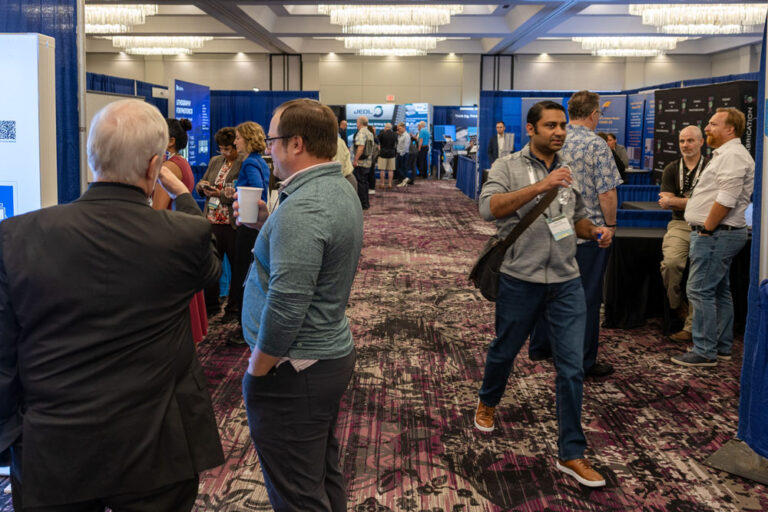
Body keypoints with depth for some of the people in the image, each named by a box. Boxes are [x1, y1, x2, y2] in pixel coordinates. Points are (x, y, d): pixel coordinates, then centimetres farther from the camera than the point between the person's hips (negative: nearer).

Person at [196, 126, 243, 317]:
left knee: (237, 265, 5)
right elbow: (200, 187, 20)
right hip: (213, 221, 7)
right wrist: (202, 186, -2)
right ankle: (210, 304, 22)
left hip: (233, 224, -6)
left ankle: (235, 307, 17)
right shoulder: (215, 161, 13)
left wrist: (221, 194, -17)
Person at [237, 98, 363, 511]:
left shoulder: (302, 208, -24)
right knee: (325, 474, 23)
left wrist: (256, 370, -16)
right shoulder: (341, 190, 8)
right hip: (334, 353, 10)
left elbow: (286, 305, -28)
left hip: (295, 369, -10)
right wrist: (268, 224, 7)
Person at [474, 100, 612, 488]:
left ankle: (571, 454, 11)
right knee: (504, 351, 18)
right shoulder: (508, 167, -5)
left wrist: (596, 233, 0)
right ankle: (487, 402, 49)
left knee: (572, 368, 0)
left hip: (566, 282, 3)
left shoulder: (569, 173, 11)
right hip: (520, 281, -3)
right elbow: (489, 208, -23)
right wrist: (541, 186, -29)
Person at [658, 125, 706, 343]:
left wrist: (675, 200, -2)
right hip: (679, 225, 2)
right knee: (670, 262, -25)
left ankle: (690, 327, -5)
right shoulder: (672, 169, 14)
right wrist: (690, 200, -2)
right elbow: (665, 202, 7)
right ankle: (676, 303, 1)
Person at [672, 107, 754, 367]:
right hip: (721, 234, 11)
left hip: (715, 234, -11)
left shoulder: (733, 156, -16)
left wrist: (706, 230, -18)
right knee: (719, 291, 15)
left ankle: (704, 352, -5)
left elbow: (726, 200, -24)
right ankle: (722, 347, 24)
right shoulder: (725, 154, 19)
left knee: (700, 291, -9)